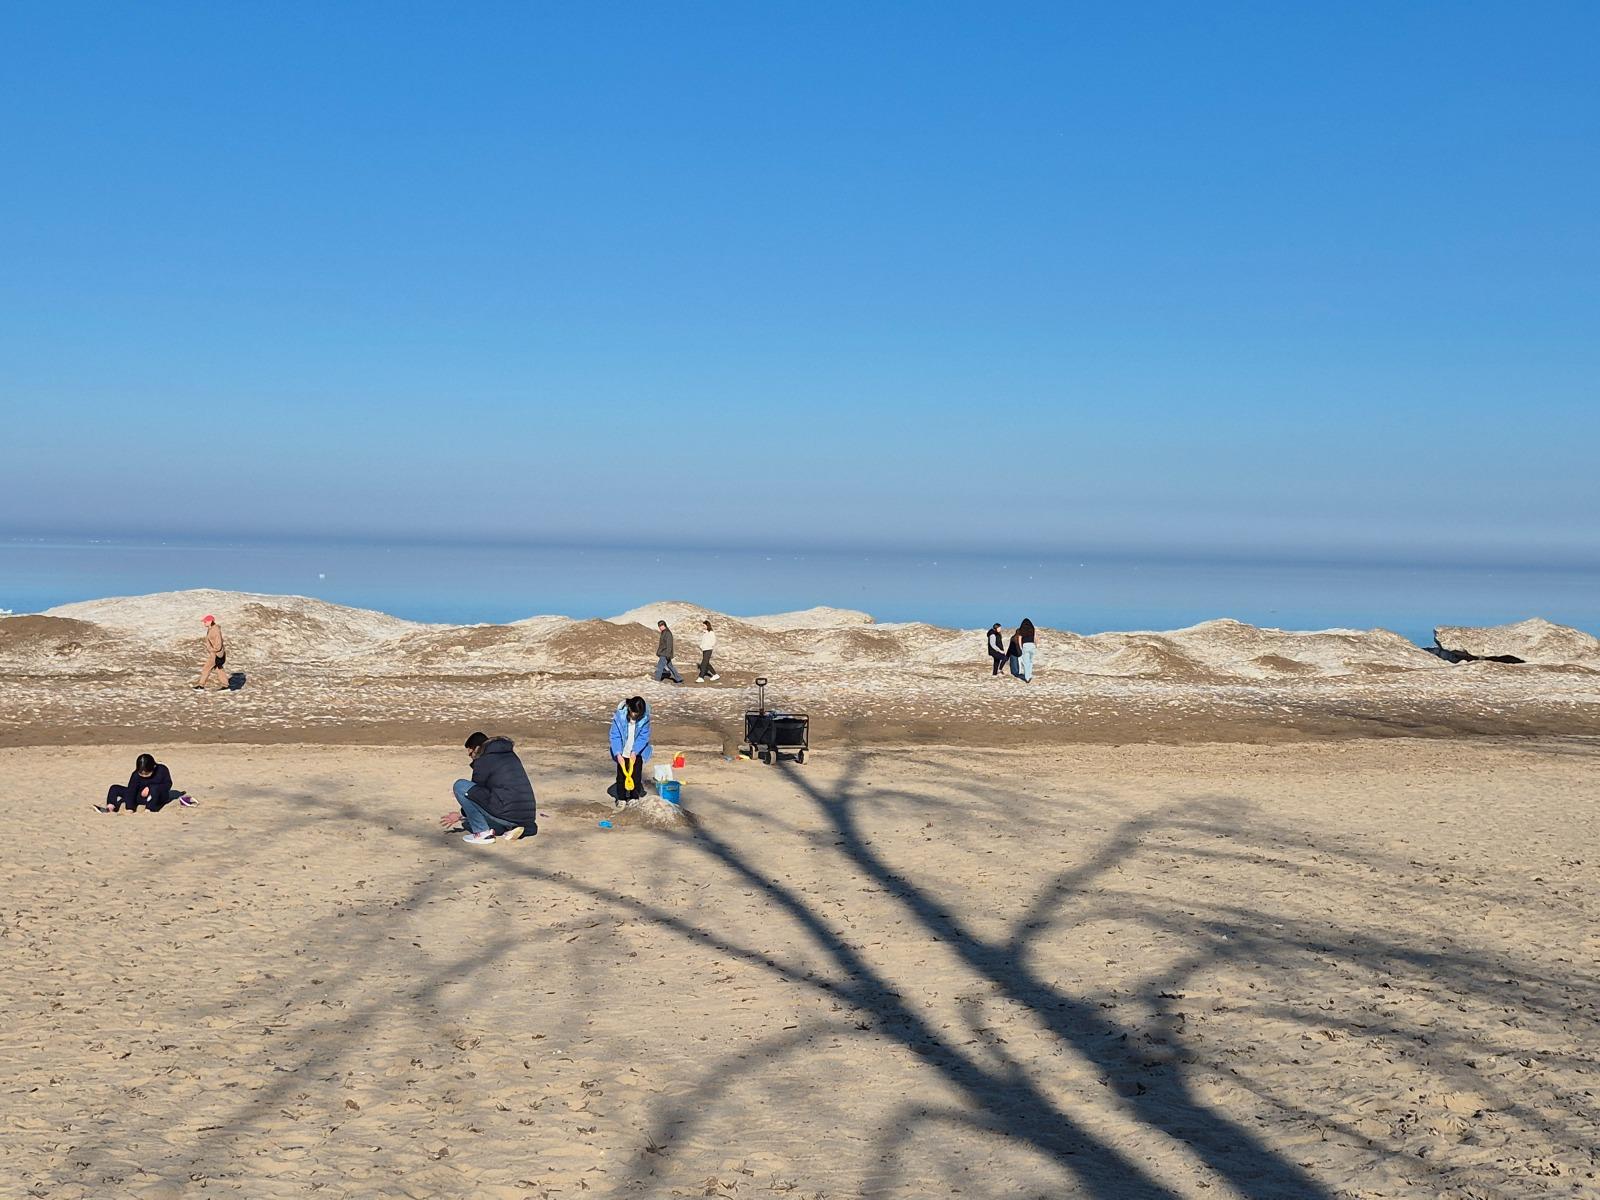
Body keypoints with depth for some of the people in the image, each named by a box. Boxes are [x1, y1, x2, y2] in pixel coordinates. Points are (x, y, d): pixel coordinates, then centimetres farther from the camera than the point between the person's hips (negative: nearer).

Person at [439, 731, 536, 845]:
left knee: (460, 786, -1)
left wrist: (462, 815, 25)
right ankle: (511, 828, 8)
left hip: (506, 814, -8)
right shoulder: (511, 755, 22)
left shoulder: (483, 761, -2)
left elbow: (474, 792, 6)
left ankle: (482, 833, -2)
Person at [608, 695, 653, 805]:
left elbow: (643, 737, -16)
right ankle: (621, 798, 11)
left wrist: (635, 752, -26)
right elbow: (615, 736, -19)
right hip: (623, 750, 0)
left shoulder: (645, 717, -20)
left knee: (636, 773, -4)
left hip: (637, 751, 0)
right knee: (622, 772, 0)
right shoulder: (620, 715, -22)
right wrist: (618, 754, -26)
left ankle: (634, 797, 8)